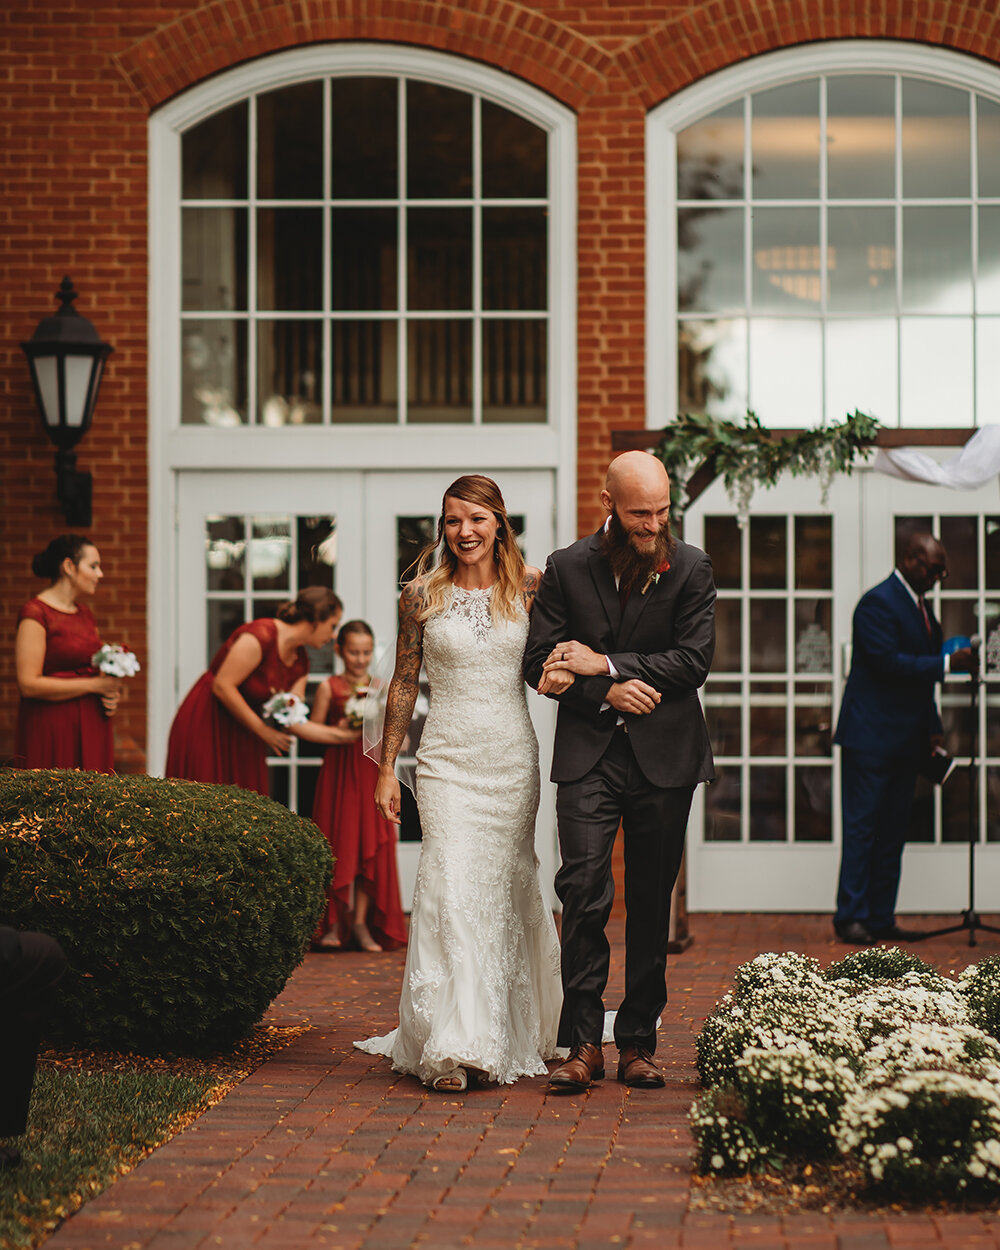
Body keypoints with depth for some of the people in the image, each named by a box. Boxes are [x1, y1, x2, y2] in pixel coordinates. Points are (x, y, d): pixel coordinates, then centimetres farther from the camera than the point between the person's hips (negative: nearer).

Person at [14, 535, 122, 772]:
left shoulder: (85, 613, 16)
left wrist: (110, 694, 5)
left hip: (92, 726, 7)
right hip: (52, 729, -7)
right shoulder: (35, 614, -9)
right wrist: (94, 685, -14)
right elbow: (29, 684, -16)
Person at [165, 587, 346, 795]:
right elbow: (222, 686, -23)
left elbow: (293, 721, 4)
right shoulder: (262, 636, -21)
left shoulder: (300, 662, 5)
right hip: (205, 725, -8)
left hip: (241, 735, 8)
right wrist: (263, 731, -16)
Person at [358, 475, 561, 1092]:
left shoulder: (530, 586, 2)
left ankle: (513, 1031, 27)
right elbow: (404, 683, 7)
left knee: (505, 887, 9)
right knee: (453, 885, -13)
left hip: (513, 757, 1)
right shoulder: (423, 594, 2)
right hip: (448, 757, -1)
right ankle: (456, 1048, -15)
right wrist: (387, 767, 6)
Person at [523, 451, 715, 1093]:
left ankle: (639, 1041, 15)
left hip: (664, 755, 1)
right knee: (585, 892, -11)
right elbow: (541, 664, 3)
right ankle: (584, 1044, -5)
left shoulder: (691, 569, 0)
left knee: (651, 904, 6)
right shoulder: (567, 569, 2)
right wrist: (608, 693, -11)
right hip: (589, 755, 0)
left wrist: (603, 664, -11)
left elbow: (693, 660, -7)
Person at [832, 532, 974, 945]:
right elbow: (888, 662, -21)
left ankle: (881, 918, 12)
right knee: (862, 826, -6)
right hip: (872, 736, -9)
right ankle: (851, 917, -3)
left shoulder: (920, 605, 17)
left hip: (906, 740, 9)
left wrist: (932, 727, 17)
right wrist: (947, 664, -21)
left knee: (893, 830, 9)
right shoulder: (878, 602, -11)